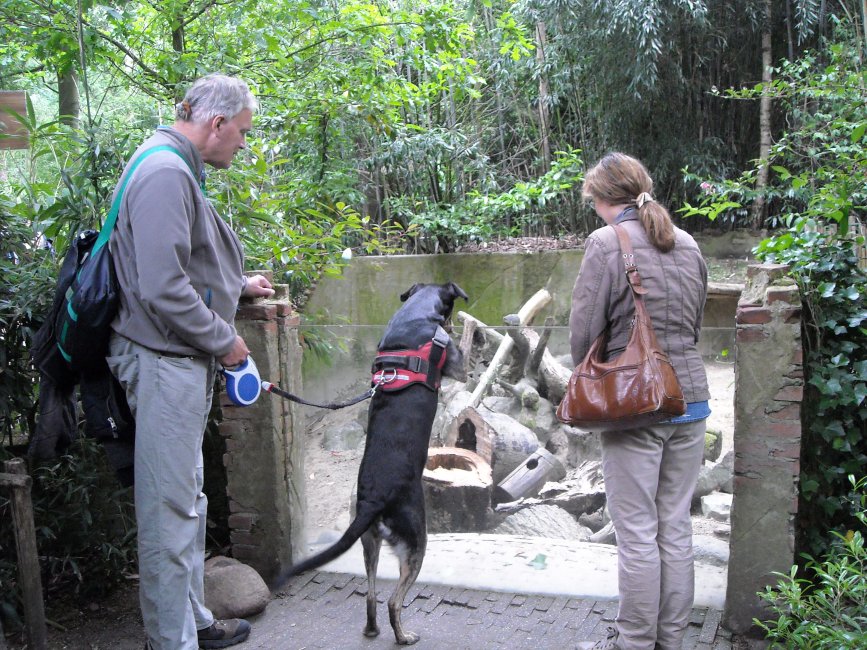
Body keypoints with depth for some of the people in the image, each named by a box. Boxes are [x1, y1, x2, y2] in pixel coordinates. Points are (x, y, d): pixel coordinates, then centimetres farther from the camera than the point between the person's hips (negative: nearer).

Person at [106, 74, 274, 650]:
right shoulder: (165, 173, -18)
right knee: (171, 509, -1)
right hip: (165, 364, -11)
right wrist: (223, 340, -15)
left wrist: (240, 286, 20)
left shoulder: (178, 170, 15)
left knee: (188, 501, 18)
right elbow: (164, 288, -25)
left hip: (186, 363, 11)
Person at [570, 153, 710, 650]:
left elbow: (584, 333, -10)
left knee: (638, 533, 3)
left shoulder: (607, 243, -10)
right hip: (691, 397, 6)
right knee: (677, 527, 13)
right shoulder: (687, 244, 9)